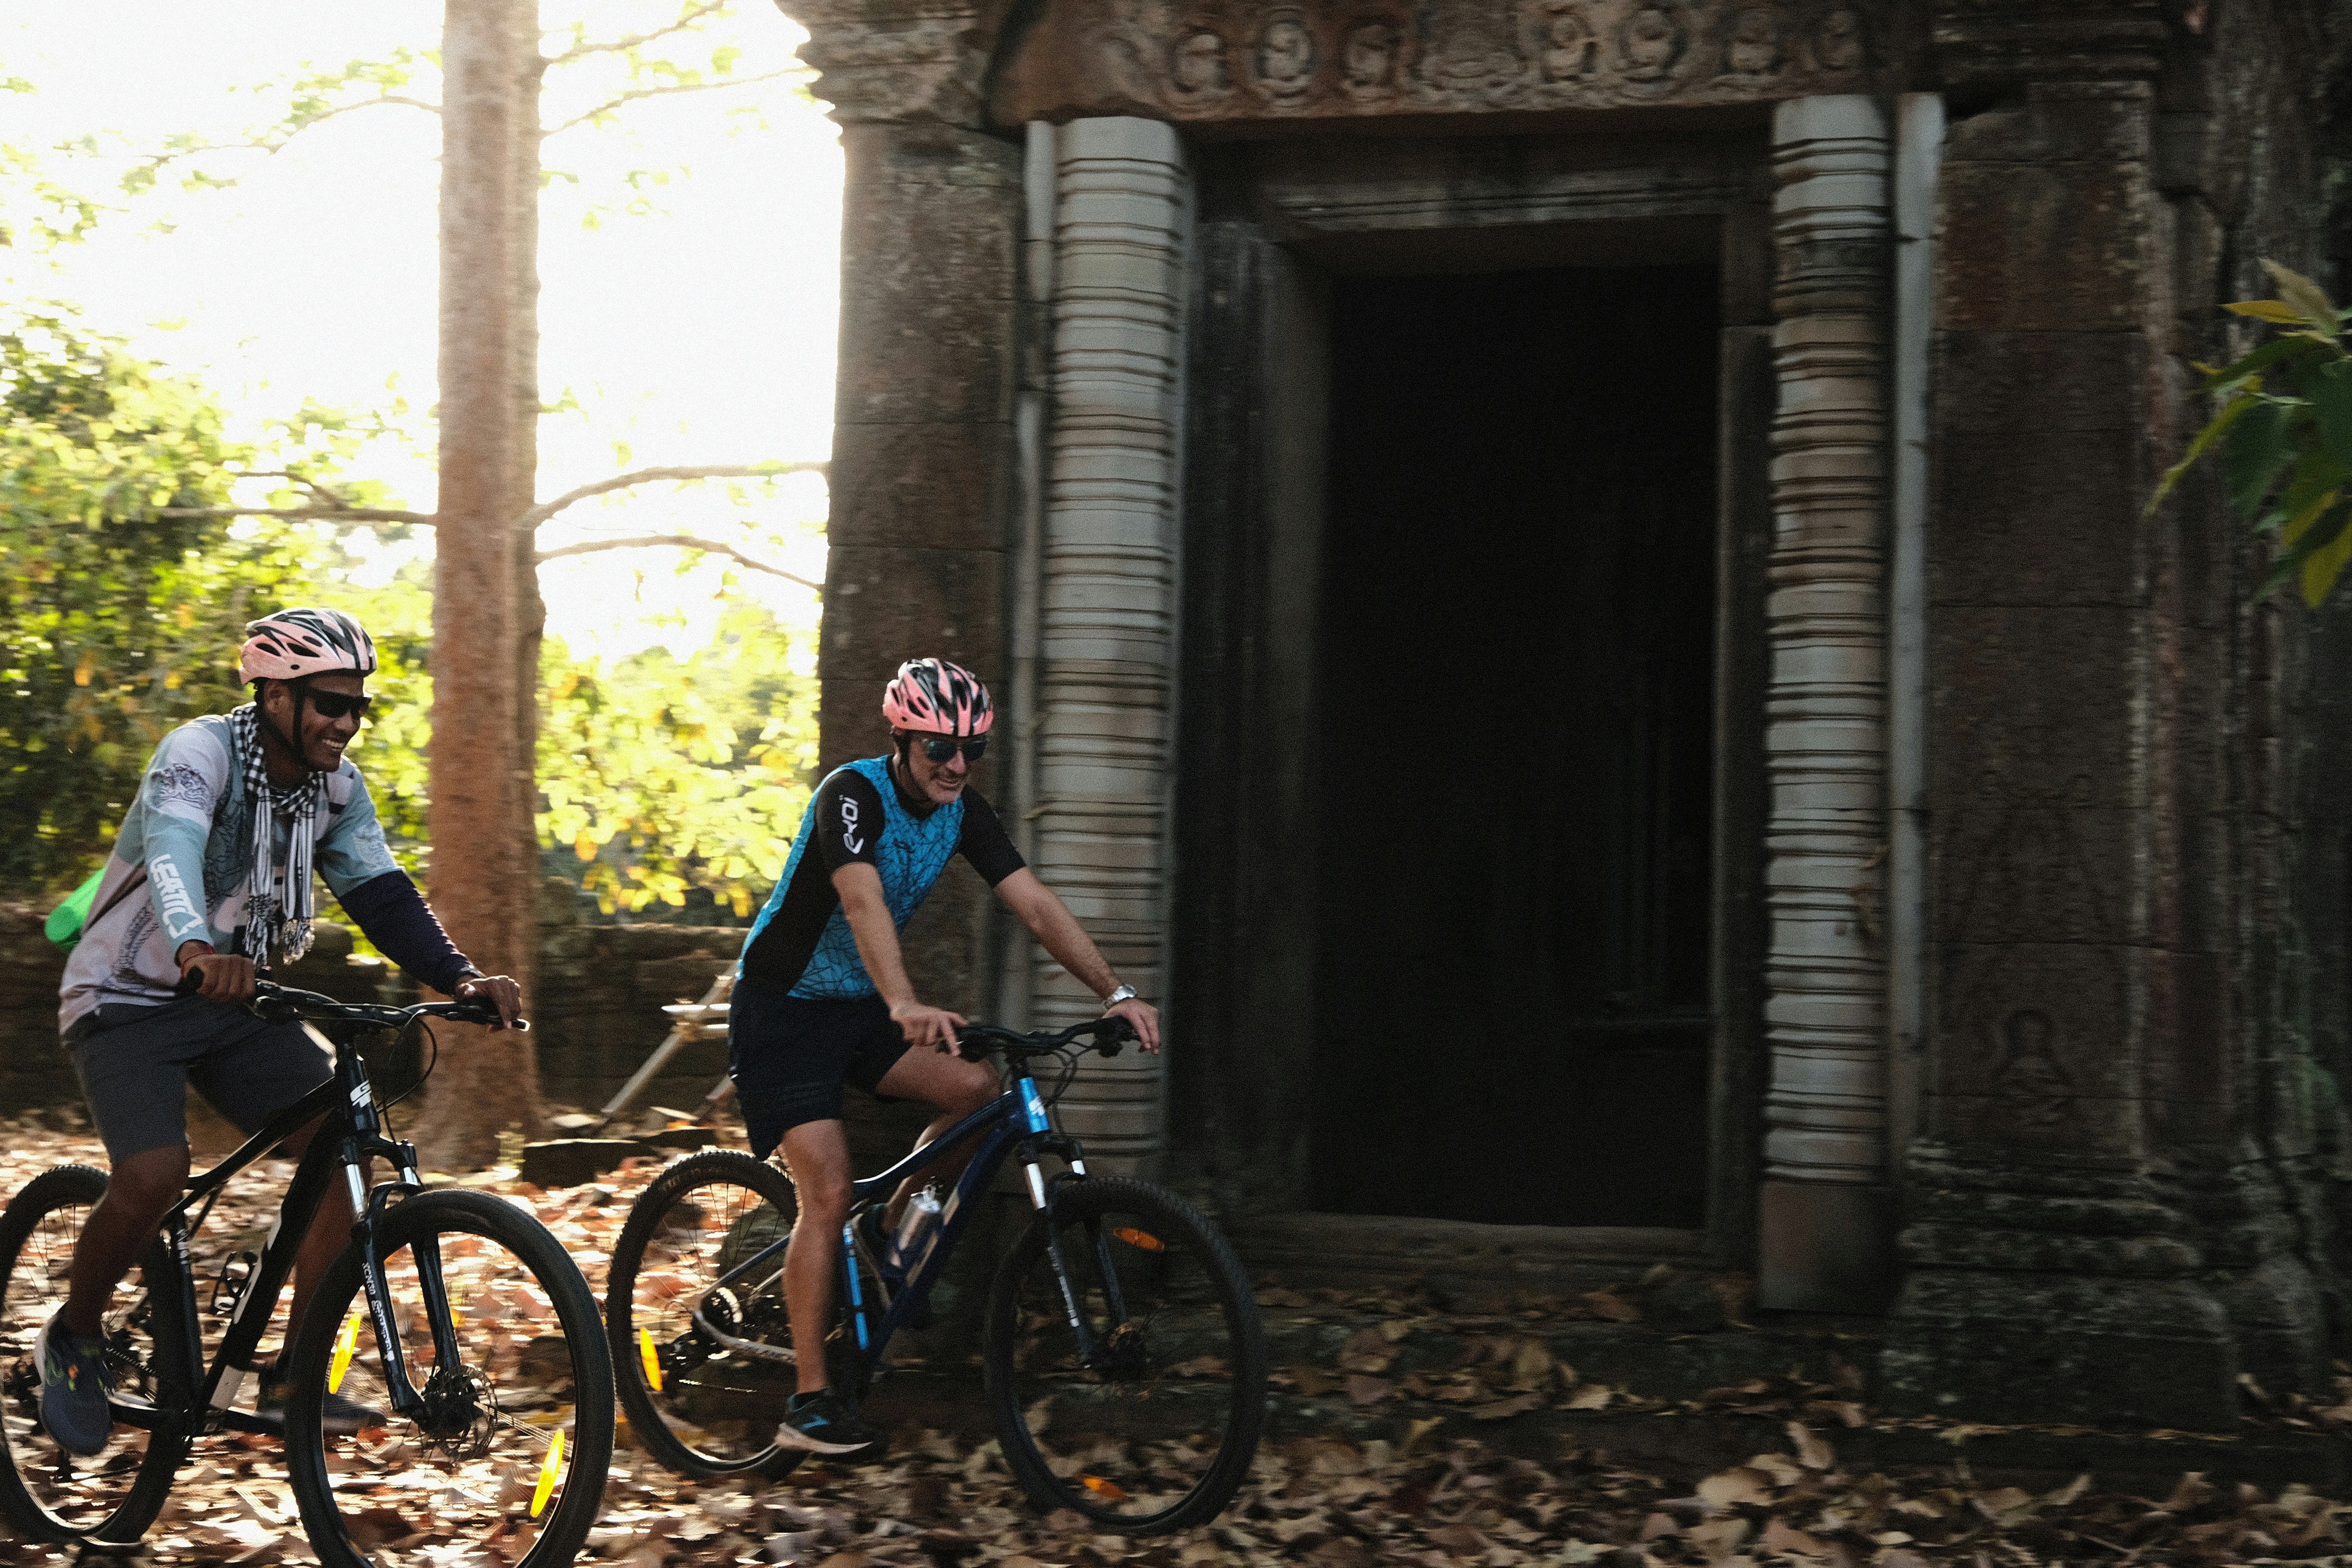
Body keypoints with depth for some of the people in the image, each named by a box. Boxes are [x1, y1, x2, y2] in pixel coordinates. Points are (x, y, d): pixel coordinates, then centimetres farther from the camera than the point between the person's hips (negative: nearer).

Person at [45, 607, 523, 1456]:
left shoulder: (336, 786, 0)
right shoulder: (200, 753, -22)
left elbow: (378, 890, -7)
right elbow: (172, 850, -41)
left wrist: (461, 977, -25)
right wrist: (197, 952, -61)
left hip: (233, 1003, 6)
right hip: (129, 999, -6)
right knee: (154, 1174, -27)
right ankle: (73, 1338, 1)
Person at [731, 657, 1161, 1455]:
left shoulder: (963, 813, -4)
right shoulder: (852, 793, -25)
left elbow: (1035, 904, -9)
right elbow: (864, 903, -41)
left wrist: (1117, 992, -20)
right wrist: (907, 1006, -57)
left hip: (859, 1005, 7)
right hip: (782, 1008, -7)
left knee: (977, 1088, -16)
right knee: (828, 1189, -16)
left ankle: (889, 1228, 8)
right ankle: (808, 1401, -11)